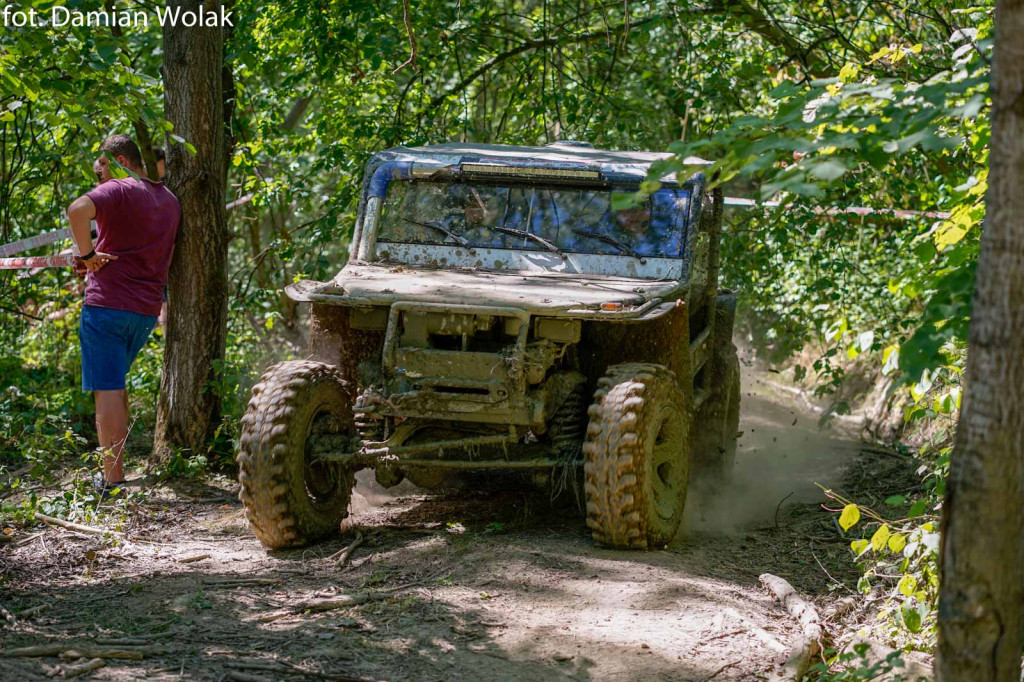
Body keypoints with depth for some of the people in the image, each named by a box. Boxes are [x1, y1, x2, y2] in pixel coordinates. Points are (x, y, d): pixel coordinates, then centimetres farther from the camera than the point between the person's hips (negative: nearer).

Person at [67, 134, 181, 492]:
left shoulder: (116, 190, -8)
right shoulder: (170, 200, 16)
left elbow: (78, 209, -29)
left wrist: (87, 253, -16)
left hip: (107, 304, -7)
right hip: (147, 310, 7)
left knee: (107, 389, -5)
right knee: (115, 384, 23)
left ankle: (113, 479, -7)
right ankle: (114, 463, 24)